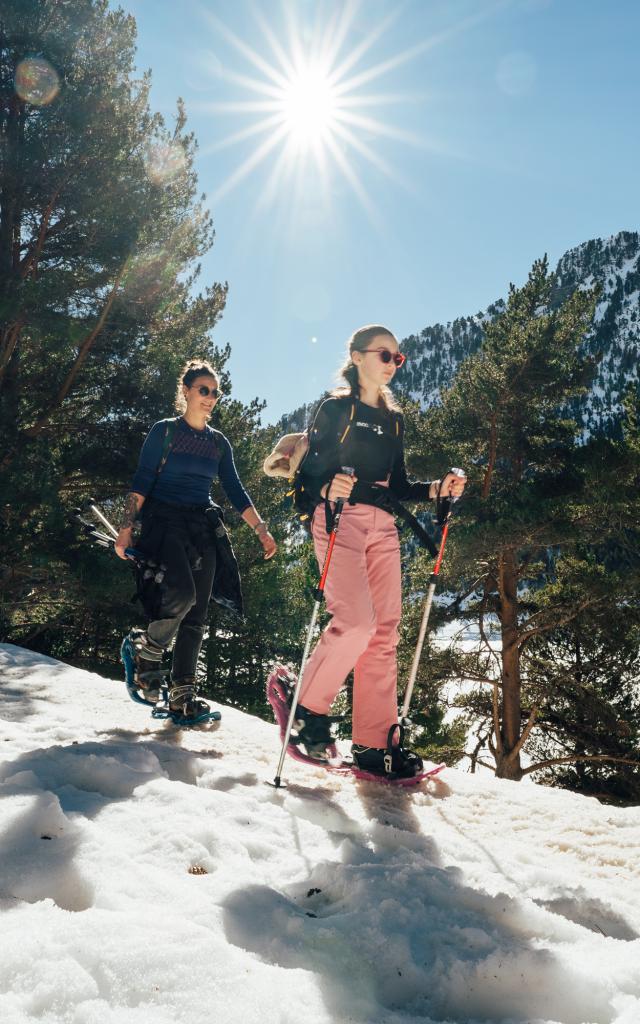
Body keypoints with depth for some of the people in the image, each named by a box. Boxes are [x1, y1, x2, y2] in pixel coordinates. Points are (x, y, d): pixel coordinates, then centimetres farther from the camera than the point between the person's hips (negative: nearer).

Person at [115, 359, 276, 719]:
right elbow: (142, 481, -5)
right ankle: (147, 648, 1)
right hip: (164, 522, -5)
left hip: (203, 529, 5)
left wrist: (261, 529, 3)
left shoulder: (219, 442, 14)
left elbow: (235, 491, 13)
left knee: (197, 614, 0)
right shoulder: (165, 431, 1)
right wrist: (128, 525, -15)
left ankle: (183, 693, 6)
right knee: (181, 592, -26)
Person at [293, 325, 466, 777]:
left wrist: (439, 489, 4)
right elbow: (309, 473, -5)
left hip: (383, 527, 6)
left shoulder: (394, 419, 21)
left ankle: (375, 743, 2)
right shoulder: (336, 408, 2)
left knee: (385, 632, -2)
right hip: (340, 519, -6)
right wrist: (328, 489, -27)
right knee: (357, 621, -21)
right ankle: (310, 708, 1)